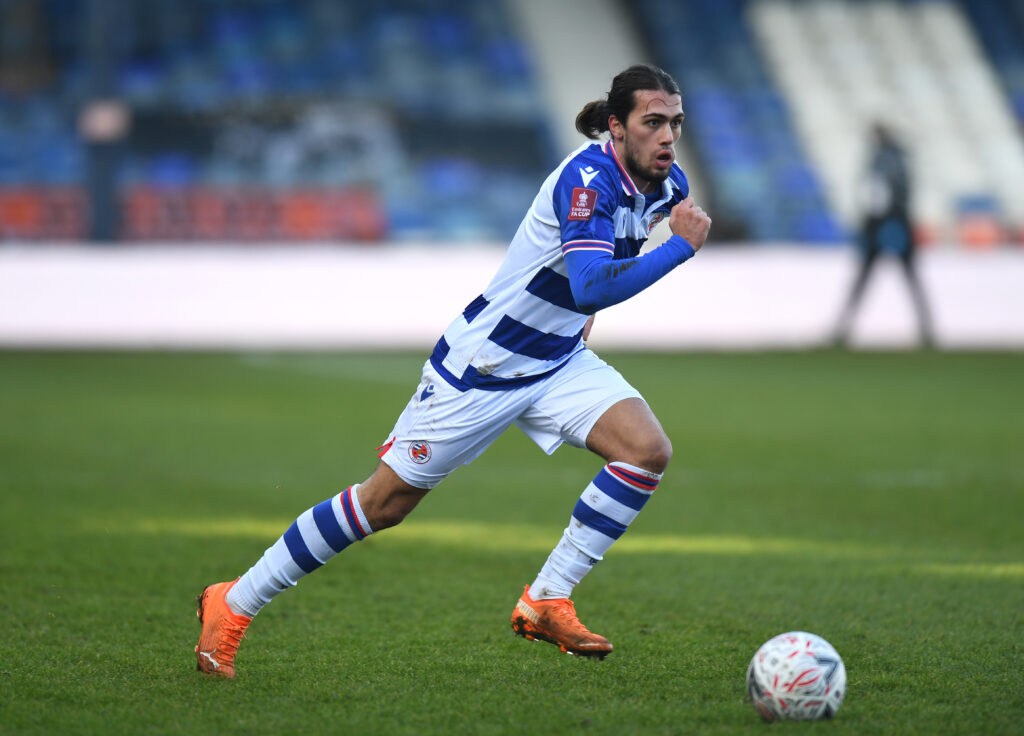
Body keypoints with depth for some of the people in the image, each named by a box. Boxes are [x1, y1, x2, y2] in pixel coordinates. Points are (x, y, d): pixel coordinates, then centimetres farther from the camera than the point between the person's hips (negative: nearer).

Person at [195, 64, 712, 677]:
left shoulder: (666, 182, -2)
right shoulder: (587, 178, -28)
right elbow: (592, 288, -42)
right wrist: (682, 247, -36)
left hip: (559, 361, 7)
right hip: (480, 366, -7)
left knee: (648, 449, -16)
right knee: (387, 501, -1)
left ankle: (547, 603, -5)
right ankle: (234, 604, 14)